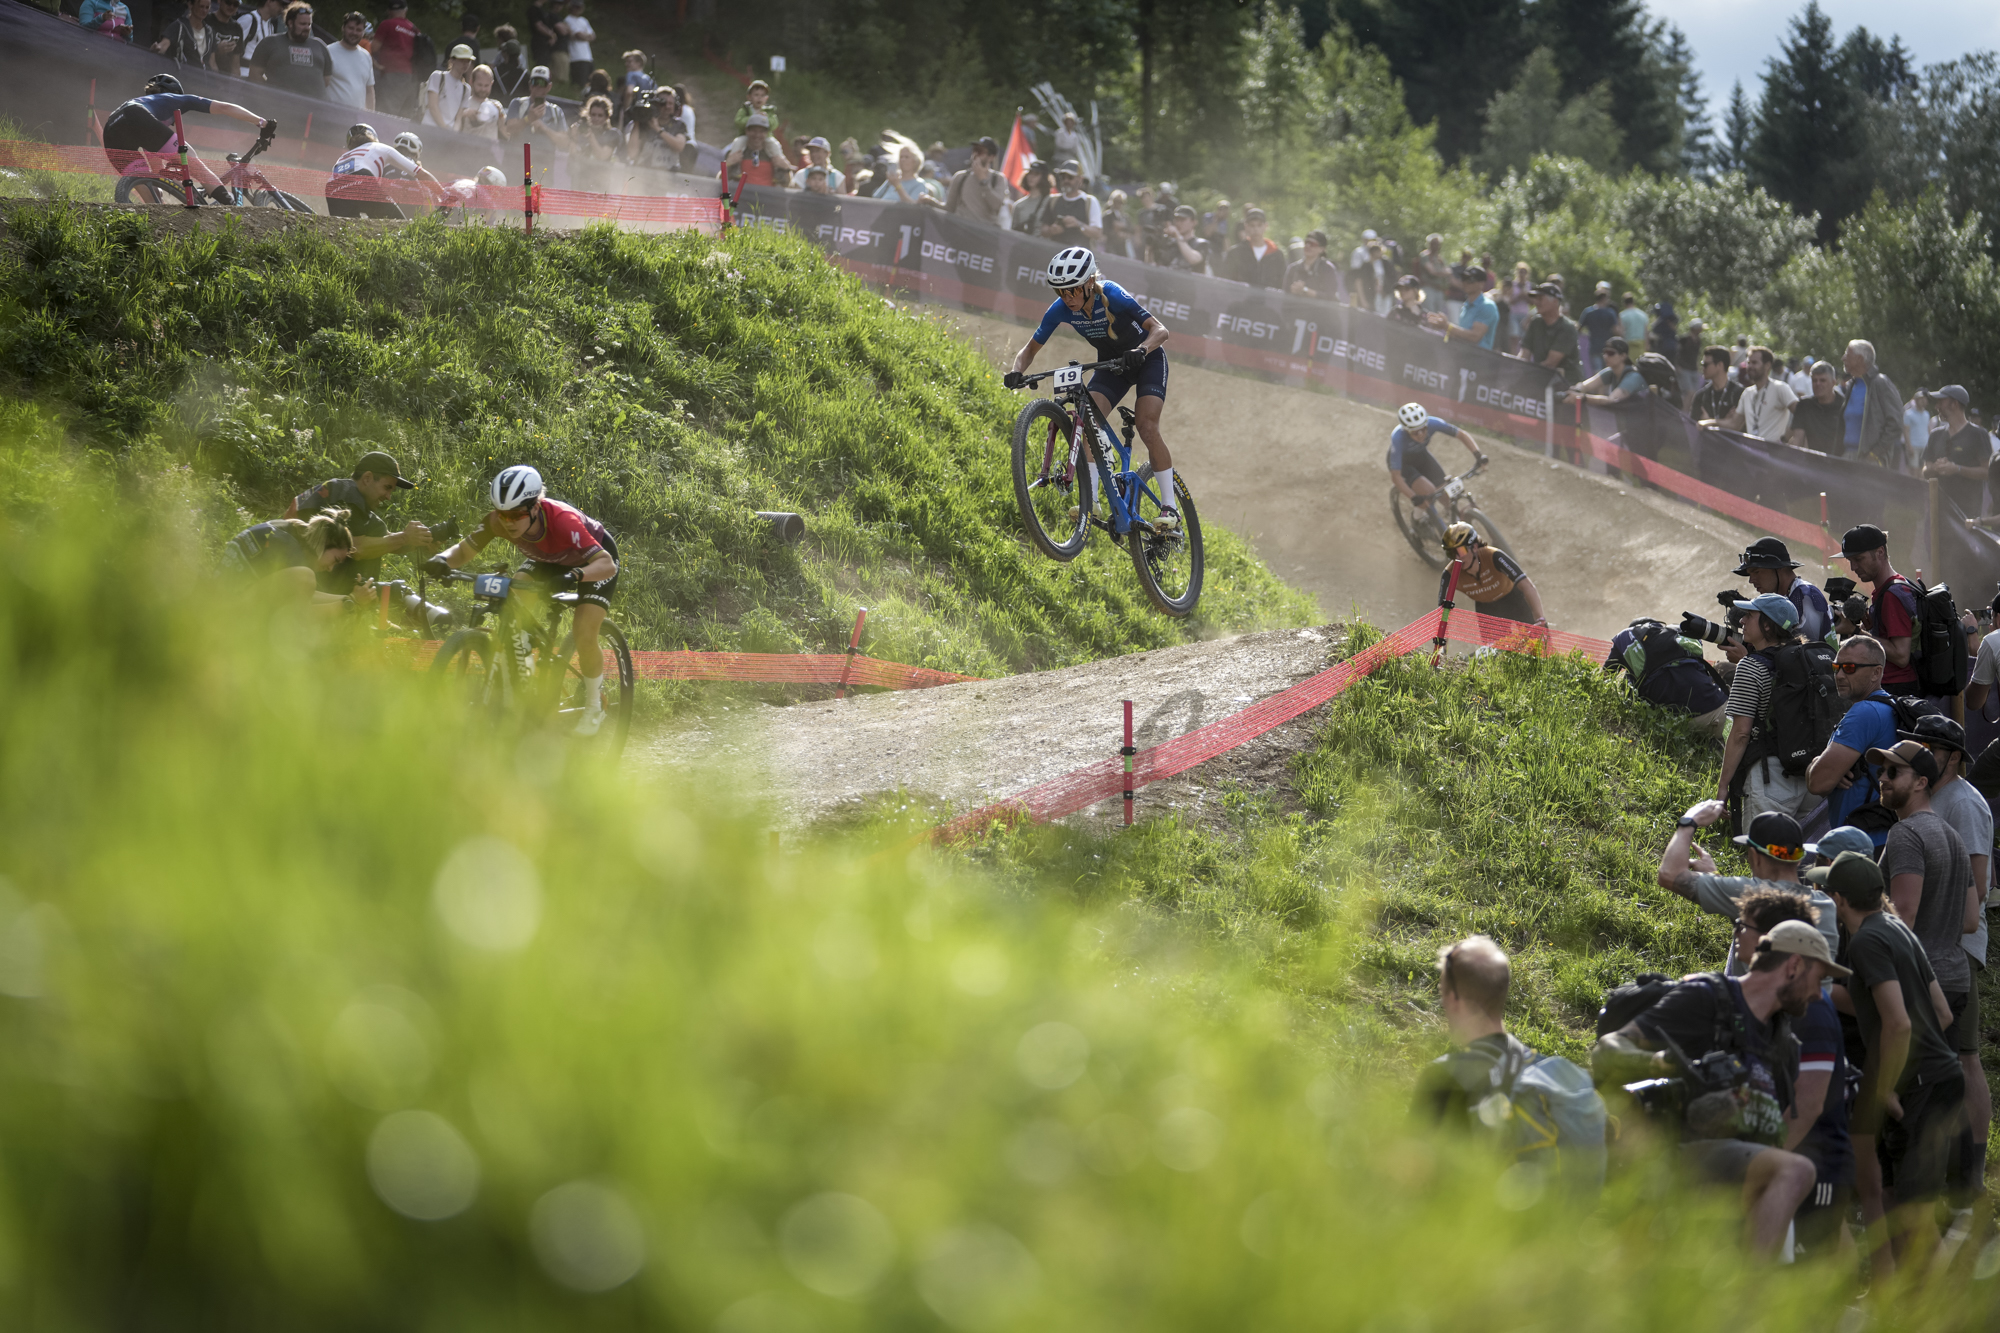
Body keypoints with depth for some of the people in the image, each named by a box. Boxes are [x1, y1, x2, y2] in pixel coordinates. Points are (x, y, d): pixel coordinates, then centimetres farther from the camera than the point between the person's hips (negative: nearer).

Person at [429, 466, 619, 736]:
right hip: (550, 560, 6)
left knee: (584, 636, -21)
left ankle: (594, 706, 4)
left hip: (596, 558, -6)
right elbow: (463, 550, -21)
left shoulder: (562, 521, -42)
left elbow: (606, 564, -45)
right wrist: (443, 560, -44)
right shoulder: (497, 521, -28)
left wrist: (576, 575, -65)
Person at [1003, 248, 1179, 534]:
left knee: (1147, 427, -22)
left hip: (1147, 359, -5)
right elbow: (1031, 347, -10)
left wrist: (1140, 351, -56)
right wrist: (1017, 372, -31)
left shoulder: (1112, 296, -32)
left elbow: (1159, 330, -36)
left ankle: (1170, 508, -15)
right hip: (1110, 362, 5)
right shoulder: (1061, 309, -18)